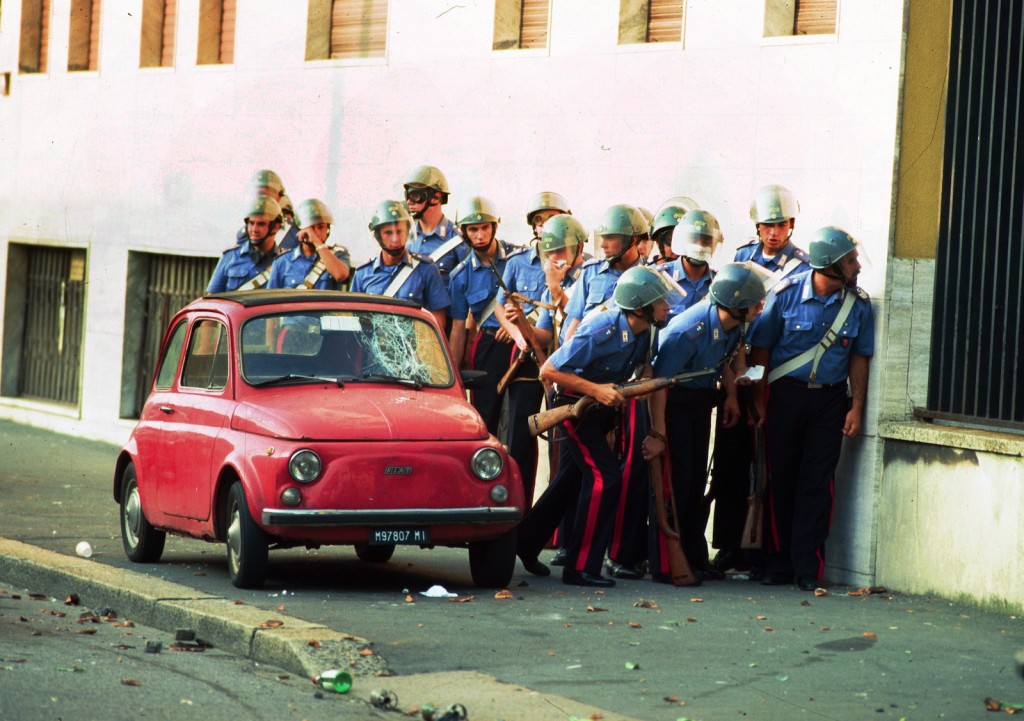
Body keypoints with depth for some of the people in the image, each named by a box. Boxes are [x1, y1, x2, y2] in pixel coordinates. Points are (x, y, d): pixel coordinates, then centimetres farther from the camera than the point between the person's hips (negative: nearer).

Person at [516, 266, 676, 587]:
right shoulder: (602, 331, -29)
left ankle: (524, 543, 32)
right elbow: (548, 370, -24)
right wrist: (595, 389, -29)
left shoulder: (642, 332, -6)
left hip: (600, 408, 8)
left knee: (571, 480, 16)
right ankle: (581, 567, -12)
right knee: (605, 476, -16)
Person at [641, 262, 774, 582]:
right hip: (673, 400, -8)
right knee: (675, 478, -9)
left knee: (696, 478, 11)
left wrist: (731, 395, 7)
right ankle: (664, 565, -5)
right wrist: (657, 433, -27)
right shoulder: (689, 331, -33)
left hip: (702, 398, 8)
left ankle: (695, 558, 19)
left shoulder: (732, 325, -10)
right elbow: (659, 381, -28)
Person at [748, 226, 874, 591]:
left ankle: (808, 567, 0)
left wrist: (856, 407, 0)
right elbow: (761, 348, -1)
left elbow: (859, 357, 6)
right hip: (785, 394, -1)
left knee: (817, 481, -2)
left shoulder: (858, 304, -2)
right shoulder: (786, 294, -8)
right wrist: (759, 399, -3)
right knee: (781, 478, 3)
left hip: (830, 398, 1)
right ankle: (779, 559, 12)